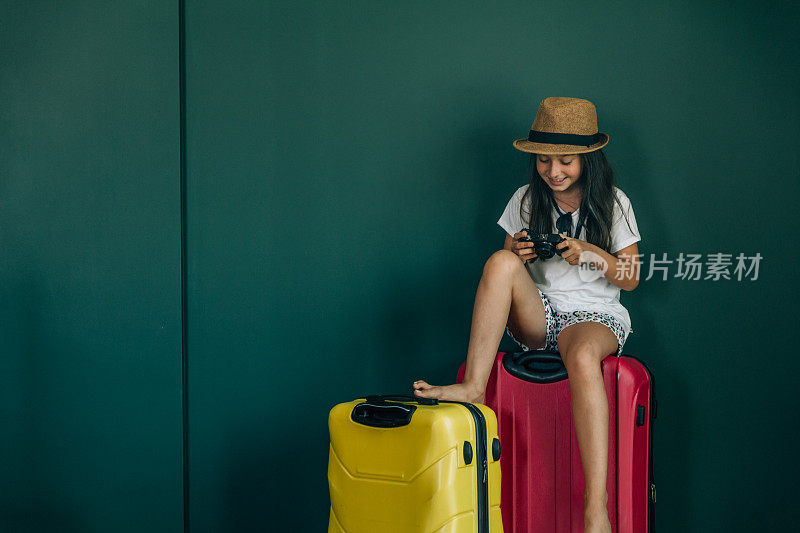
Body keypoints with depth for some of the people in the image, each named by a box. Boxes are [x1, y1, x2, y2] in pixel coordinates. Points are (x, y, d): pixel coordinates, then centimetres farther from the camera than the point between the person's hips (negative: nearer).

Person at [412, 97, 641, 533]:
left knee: (582, 358, -41)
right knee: (500, 262, -28)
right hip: (536, 316, 3)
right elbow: (507, 274, 15)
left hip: (595, 316, -3)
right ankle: (473, 386, -31)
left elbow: (630, 280, 5)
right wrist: (520, 255, -8)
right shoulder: (525, 200, 9)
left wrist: (592, 253, -14)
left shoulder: (613, 204, 3)